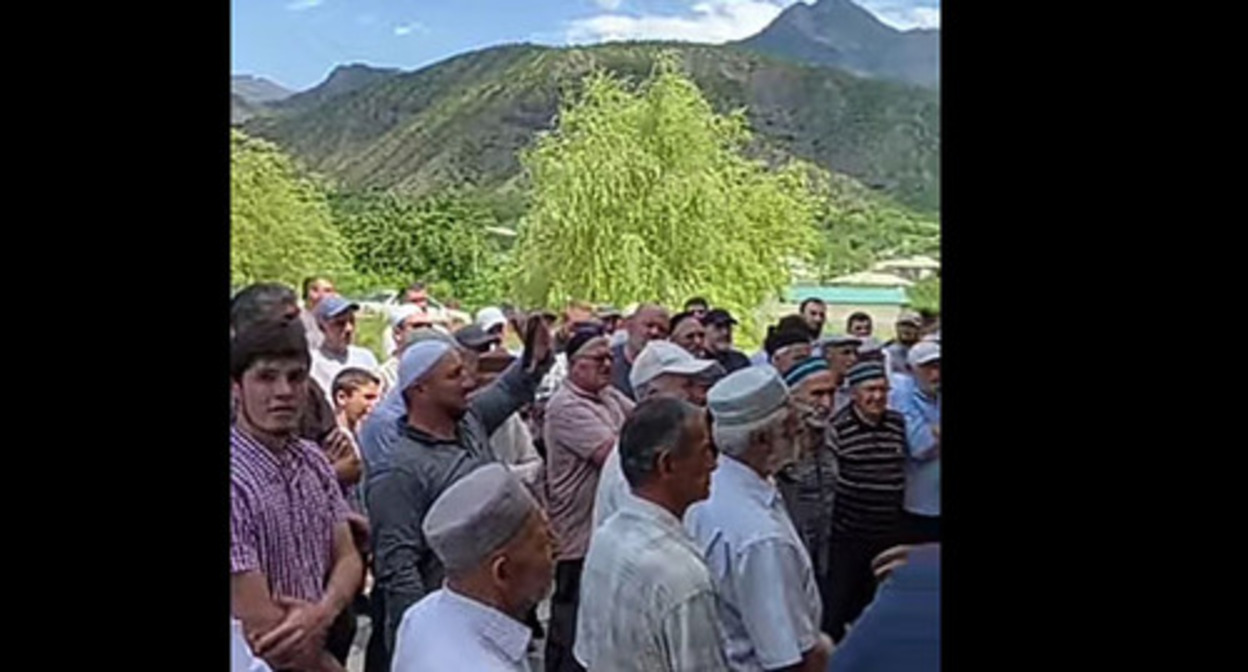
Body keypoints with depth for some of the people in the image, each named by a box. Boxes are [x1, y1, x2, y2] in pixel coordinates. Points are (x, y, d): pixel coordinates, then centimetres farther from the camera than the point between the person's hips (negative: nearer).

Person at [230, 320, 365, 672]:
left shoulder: (313, 460, -1)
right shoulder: (237, 479, -25)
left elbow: (347, 558, 1)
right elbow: (261, 630, -24)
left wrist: (323, 612, -18)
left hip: (325, 644, 6)